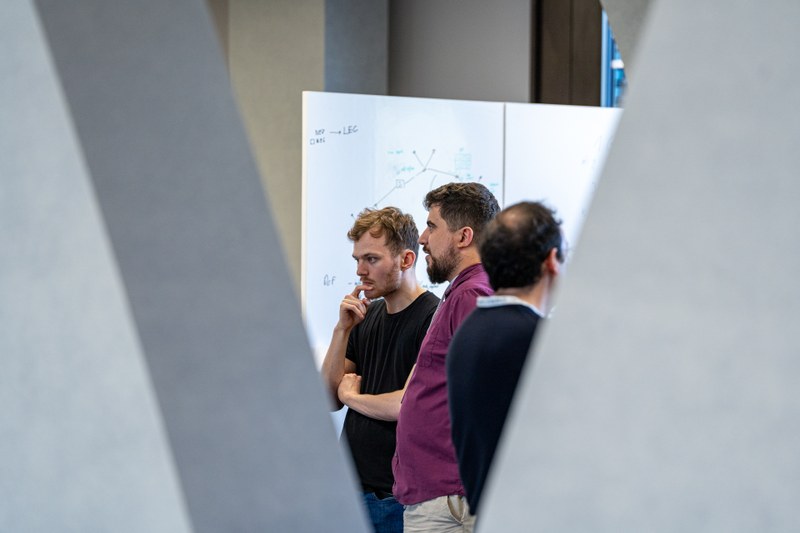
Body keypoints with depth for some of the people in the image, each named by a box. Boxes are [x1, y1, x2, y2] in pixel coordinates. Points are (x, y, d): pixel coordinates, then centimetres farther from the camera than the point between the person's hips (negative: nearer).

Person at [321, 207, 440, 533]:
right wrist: (342, 330, -4)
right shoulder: (366, 316, 12)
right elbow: (329, 397, 9)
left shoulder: (432, 317, -12)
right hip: (352, 487, 7)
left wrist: (352, 395, -1)